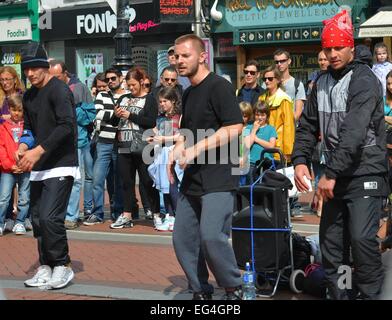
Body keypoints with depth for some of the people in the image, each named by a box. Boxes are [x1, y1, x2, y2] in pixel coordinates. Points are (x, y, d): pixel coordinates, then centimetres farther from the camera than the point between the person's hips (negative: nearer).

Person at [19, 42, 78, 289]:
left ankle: (63, 266, 0)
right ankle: (46, 268, 20)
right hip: (38, 168, 8)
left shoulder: (59, 90, -11)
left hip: (61, 166, -8)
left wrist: (38, 150, -27)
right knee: (37, 219, 9)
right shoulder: (29, 96, 14)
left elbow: (67, 126, -22)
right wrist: (23, 147, -3)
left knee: (49, 218, -15)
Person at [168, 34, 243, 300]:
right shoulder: (189, 93, 17)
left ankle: (234, 288, 1)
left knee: (210, 236, -19)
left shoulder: (218, 86, -9)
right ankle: (201, 292, 20)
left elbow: (235, 127, -19)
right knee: (183, 239, 6)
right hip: (192, 179, 9)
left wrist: (196, 149, -20)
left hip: (218, 178, -9)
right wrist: (177, 150, 9)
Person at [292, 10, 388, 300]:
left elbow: (353, 132, -23)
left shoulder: (364, 80, -13)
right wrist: (300, 161, -4)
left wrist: (331, 174, -27)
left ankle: (371, 294, 0)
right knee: (331, 242, 8)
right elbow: (309, 125, 12)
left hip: (365, 175, -7)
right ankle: (338, 294, 19)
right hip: (336, 176, 7)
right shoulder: (322, 82, 10)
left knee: (362, 238, -16)